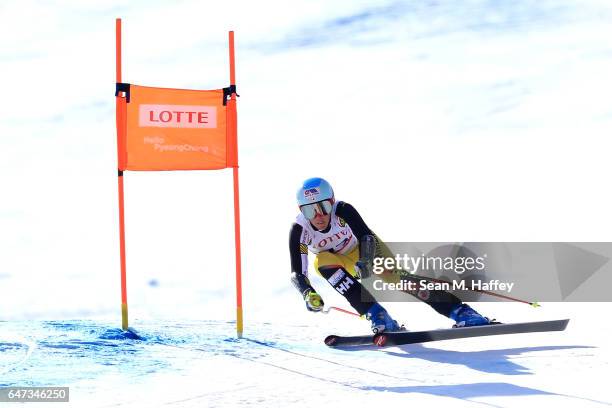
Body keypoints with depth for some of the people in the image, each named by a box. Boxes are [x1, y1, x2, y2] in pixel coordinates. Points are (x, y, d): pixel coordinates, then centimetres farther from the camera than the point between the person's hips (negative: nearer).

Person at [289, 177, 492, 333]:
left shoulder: (342, 210, -32)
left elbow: (366, 236, -33)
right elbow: (297, 273, -29)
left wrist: (365, 261, -53)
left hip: (364, 248, -1)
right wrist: (308, 294, -48)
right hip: (336, 260, 1)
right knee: (323, 262, -34)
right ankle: (376, 315, -35)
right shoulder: (299, 230, -30)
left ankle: (460, 311, -23)